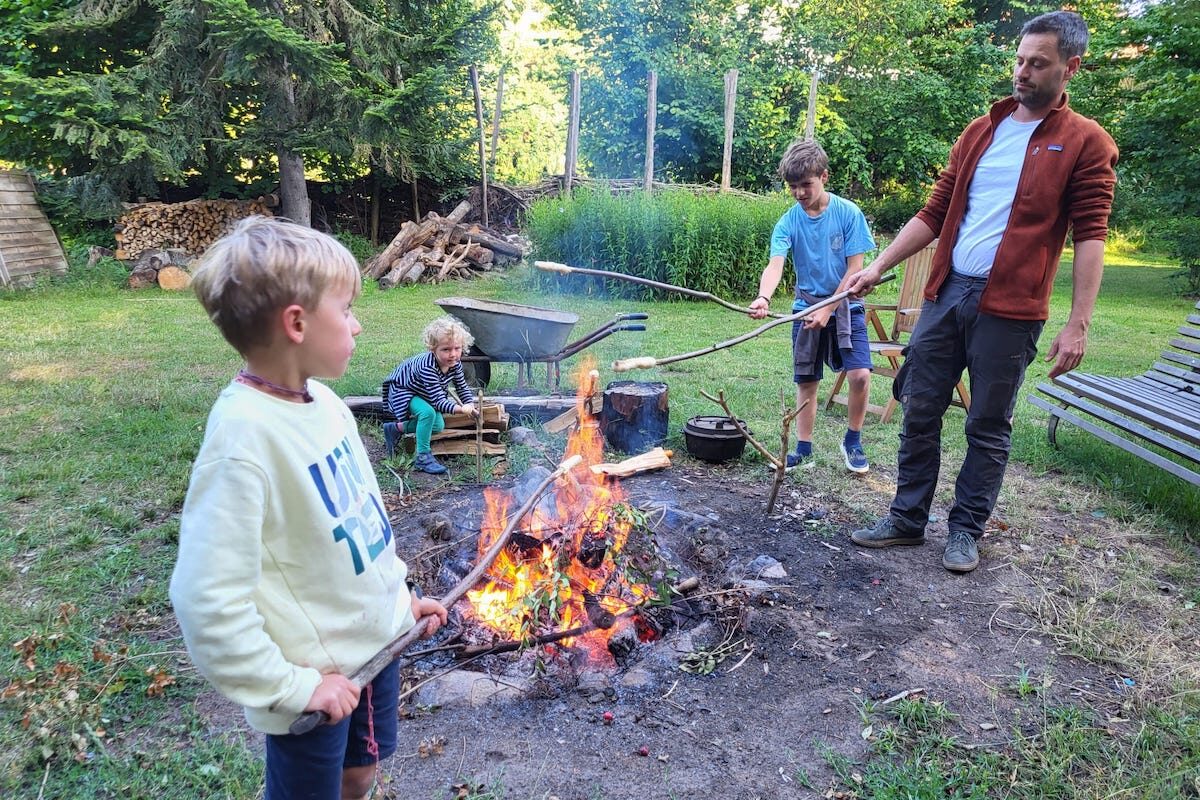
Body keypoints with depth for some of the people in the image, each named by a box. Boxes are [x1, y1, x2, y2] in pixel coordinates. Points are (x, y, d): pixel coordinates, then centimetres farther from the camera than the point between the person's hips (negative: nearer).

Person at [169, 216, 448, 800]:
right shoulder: (245, 433, -27)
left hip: (379, 638, 7)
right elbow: (207, 604, -28)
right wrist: (294, 686, -20)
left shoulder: (321, 400, -2)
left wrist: (400, 596, 14)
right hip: (317, 678, -7)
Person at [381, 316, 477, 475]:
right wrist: (460, 409, -58)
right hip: (402, 391, -8)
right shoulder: (428, 367, -41)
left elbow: (462, 387, -6)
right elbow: (438, 401, -43)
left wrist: (471, 405, -25)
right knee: (428, 412, -33)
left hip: (422, 393, 8)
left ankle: (395, 428, 23)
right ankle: (423, 457, -19)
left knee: (438, 426, 5)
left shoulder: (455, 363, -19)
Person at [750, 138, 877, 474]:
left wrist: (828, 310, -15)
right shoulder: (788, 222, -6)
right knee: (806, 382, 7)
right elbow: (775, 264, -21)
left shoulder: (848, 213, -10)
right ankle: (803, 451, 19)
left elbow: (855, 268, -10)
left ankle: (853, 442, 8)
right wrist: (763, 298, -42)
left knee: (860, 374, -14)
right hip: (807, 308, 2)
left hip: (846, 306, -2)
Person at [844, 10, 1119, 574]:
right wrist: (879, 267, 5)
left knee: (988, 428, 5)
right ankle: (907, 519, 20)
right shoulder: (979, 132, 15)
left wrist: (1078, 324, -14)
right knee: (919, 411, 7)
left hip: (1009, 309, -4)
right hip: (945, 294, 5)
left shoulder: (1086, 143, 1)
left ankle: (966, 531, 20)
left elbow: (1090, 236, -5)